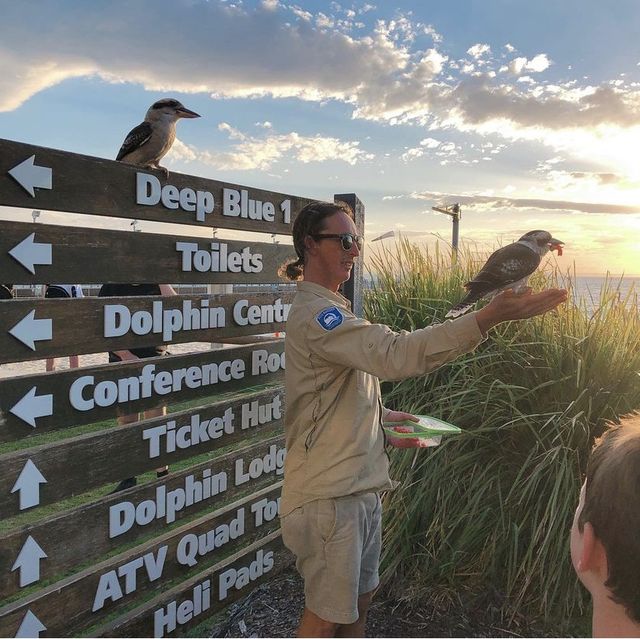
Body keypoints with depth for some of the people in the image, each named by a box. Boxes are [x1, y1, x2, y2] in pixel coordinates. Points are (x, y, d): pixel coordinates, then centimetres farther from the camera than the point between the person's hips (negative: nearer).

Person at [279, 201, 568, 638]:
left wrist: (381, 414, 8)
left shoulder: (330, 308, 13)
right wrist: (488, 318, -36)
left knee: (360, 598, 23)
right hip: (329, 492, -9)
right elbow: (395, 353, -35)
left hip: (360, 483, 9)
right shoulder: (313, 313, -21)